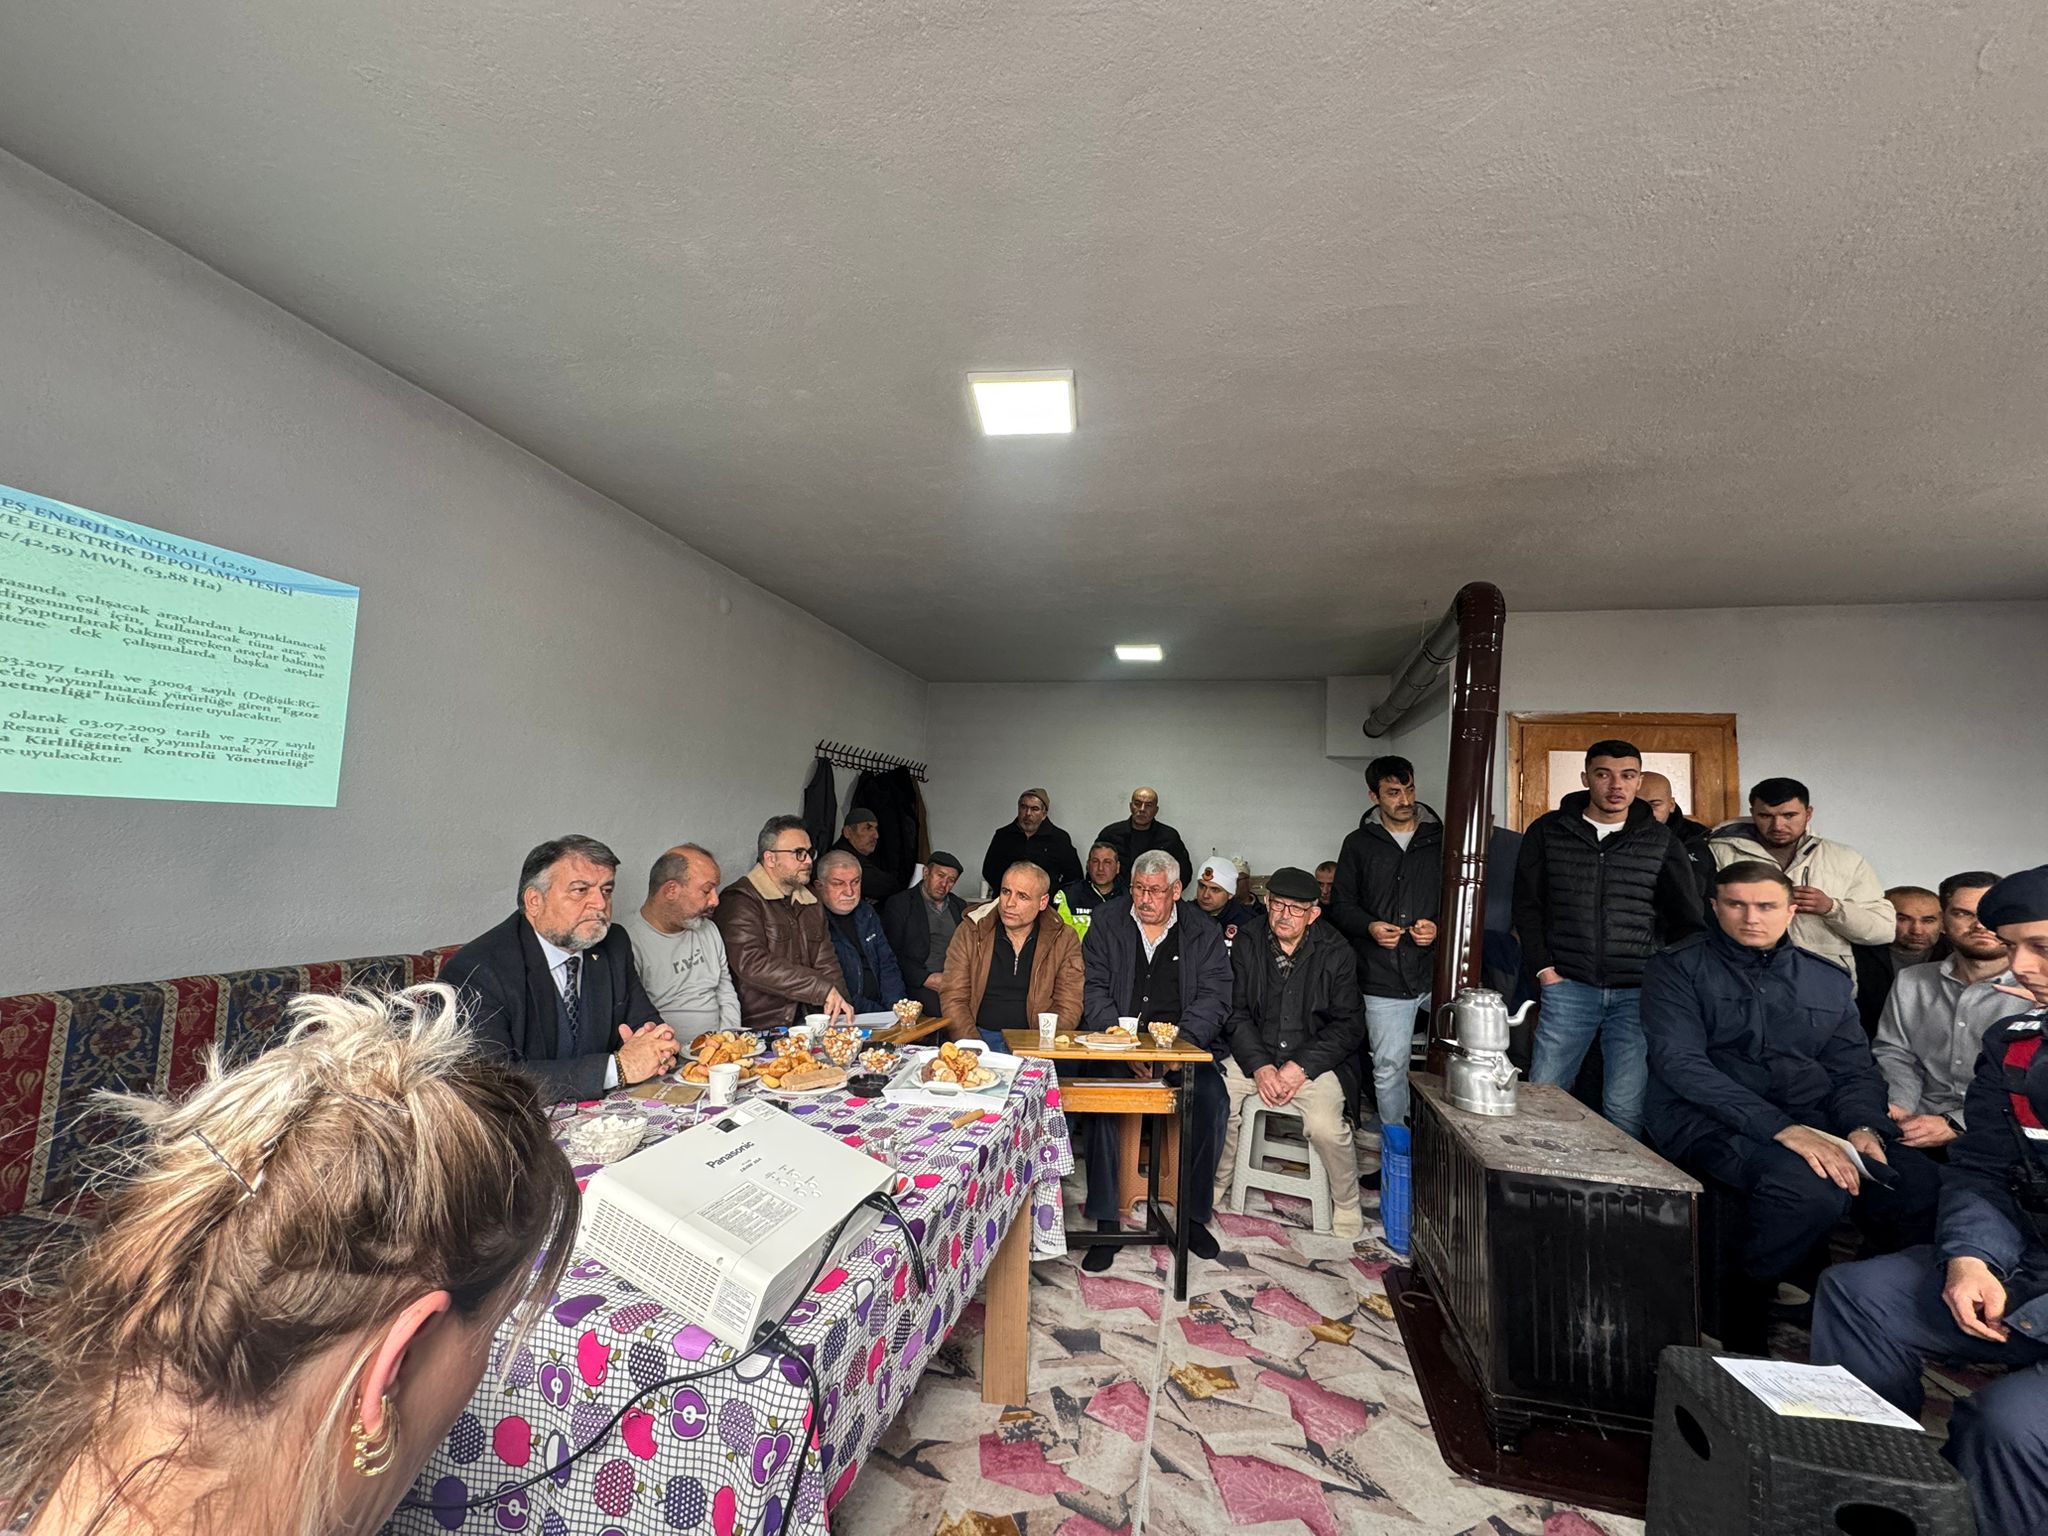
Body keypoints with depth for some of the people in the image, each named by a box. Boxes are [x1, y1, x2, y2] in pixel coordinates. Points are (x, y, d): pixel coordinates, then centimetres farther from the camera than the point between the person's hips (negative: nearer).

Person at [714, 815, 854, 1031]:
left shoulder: (811, 903, 20)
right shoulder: (740, 901, -8)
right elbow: (752, 965, -20)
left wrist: (838, 1002, -3)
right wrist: (823, 989, -20)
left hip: (803, 1025, 7)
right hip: (756, 1028, -7)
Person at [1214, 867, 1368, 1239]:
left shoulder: (1335, 953, -3)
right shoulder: (1248, 946, 2)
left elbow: (1348, 1025, -3)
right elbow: (1236, 1013, 0)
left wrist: (1301, 1067, -14)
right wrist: (1260, 1066, -15)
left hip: (1312, 1061, -2)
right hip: (1253, 1056, 2)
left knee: (1326, 1126, -27)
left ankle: (1347, 1208, 3)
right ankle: (1215, 1189, 2)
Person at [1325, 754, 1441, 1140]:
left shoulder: (1441, 839, 7)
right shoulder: (1359, 844, 7)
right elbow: (1340, 904, 8)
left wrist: (1440, 927, -10)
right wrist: (1370, 927, -11)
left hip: (1438, 971, 0)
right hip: (1384, 979, 0)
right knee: (1389, 1069, 6)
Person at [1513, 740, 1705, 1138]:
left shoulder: (1660, 841, 6)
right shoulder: (1548, 831, 4)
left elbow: (1688, 920, 11)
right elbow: (1527, 904, 6)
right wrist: (1543, 968, -2)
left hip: (1637, 993, 0)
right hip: (1568, 986, 0)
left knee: (1626, 1109, 0)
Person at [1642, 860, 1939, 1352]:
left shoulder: (1826, 980, 18)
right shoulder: (1677, 969, -1)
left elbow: (1854, 1070, 16)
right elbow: (1682, 1064, -12)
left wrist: (1863, 1127, -7)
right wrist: (1782, 1129, -22)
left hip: (1815, 1120, 5)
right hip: (1710, 1121, -5)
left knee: (1921, 1184, -23)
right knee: (1813, 1187, -33)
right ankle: (1740, 1309, -9)